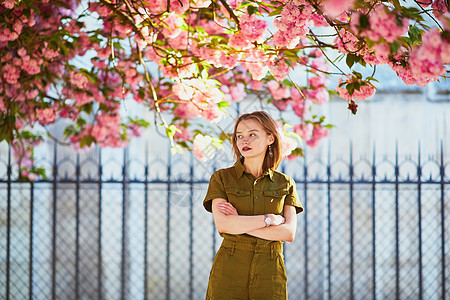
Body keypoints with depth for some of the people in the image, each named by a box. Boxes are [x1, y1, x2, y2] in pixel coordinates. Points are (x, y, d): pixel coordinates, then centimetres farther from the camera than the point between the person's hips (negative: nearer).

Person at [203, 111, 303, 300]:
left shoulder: (285, 184, 8)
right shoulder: (222, 178, 4)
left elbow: (289, 233, -4)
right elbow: (222, 225, -10)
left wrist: (240, 223, -9)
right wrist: (270, 219, -9)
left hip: (269, 276, 1)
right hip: (228, 274, -1)